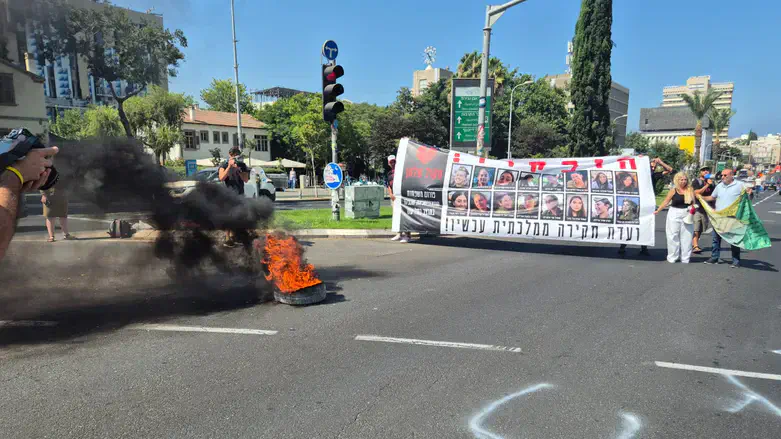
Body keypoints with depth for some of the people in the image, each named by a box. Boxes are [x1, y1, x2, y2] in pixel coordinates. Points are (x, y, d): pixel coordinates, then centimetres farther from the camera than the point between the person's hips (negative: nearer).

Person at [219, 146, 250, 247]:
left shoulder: (242, 165, 9)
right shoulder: (224, 165, 0)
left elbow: (246, 180, 1)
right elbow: (221, 178, -14)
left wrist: (238, 170, -12)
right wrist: (229, 166, -17)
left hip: (239, 194, 5)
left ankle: (232, 236, 22)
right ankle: (227, 239, -11)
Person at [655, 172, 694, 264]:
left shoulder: (690, 190, 4)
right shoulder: (673, 191, -1)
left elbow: (693, 203, 6)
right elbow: (666, 202, 3)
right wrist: (658, 210, 1)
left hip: (687, 215, 2)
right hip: (674, 214, -2)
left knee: (686, 236, 3)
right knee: (673, 236, 1)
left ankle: (685, 258, 11)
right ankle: (672, 257, 9)